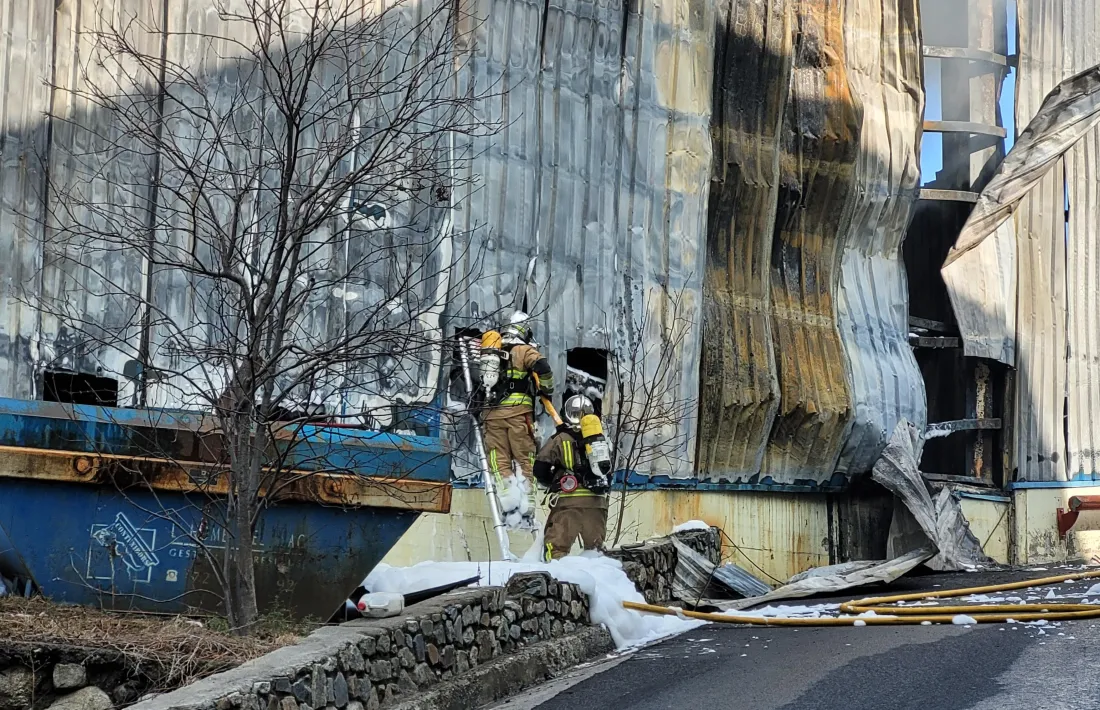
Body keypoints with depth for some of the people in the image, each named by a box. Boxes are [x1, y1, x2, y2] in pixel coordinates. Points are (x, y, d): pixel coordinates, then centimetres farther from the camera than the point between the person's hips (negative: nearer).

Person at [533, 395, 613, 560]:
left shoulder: (560, 440, 1)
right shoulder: (600, 437, 15)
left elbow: (540, 469, 0)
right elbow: (607, 468, 22)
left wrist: (553, 482, 19)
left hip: (569, 500, -4)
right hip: (597, 501, 4)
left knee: (557, 546, -4)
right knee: (595, 547, 15)